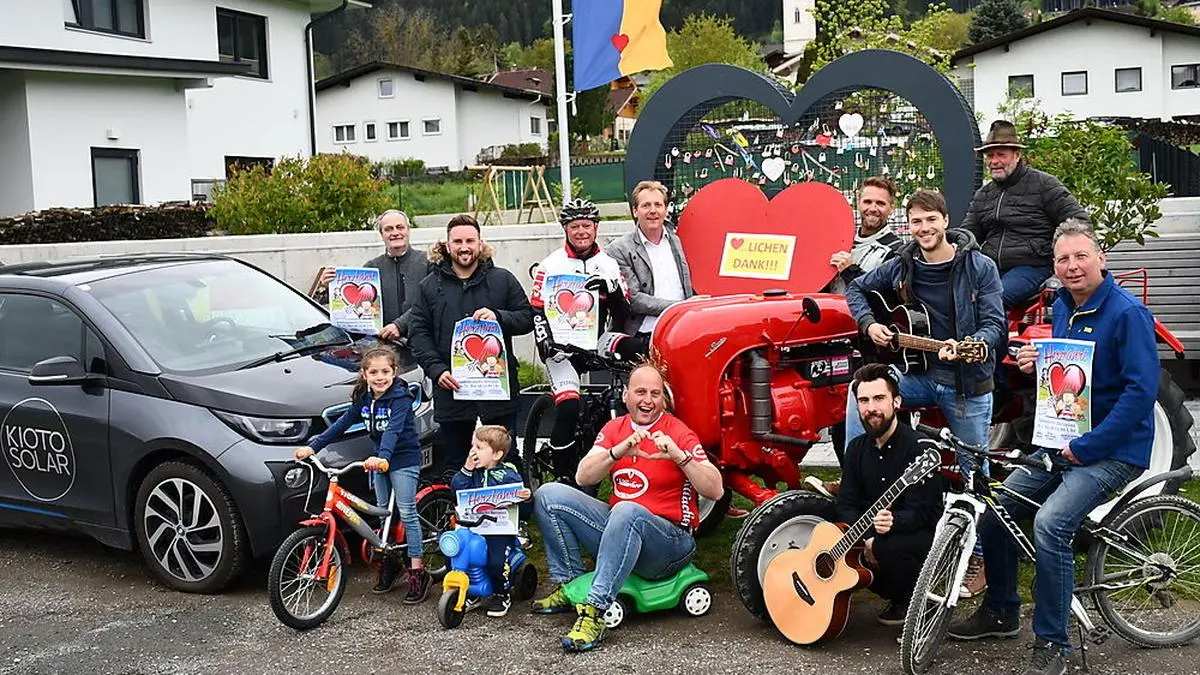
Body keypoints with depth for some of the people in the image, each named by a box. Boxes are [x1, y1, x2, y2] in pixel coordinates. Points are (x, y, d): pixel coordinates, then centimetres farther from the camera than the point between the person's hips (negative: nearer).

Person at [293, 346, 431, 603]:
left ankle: (417, 572, -4)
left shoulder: (400, 397, -20)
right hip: (380, 459, 7)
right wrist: (313, 446, -6)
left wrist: (384, 457, -51)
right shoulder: (364, 398, 1)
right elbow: (342, 424, 2)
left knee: (407, 513, -8)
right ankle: (388, 563, 25)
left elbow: (393, 430, -35)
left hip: (404, 459, -7)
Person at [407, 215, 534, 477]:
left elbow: (527, 318, 5)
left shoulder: (503, 280, 7)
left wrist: (498, 316, -15)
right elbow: (418, 332, 4)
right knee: (451, 466, 8)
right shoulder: (430, 285, 8)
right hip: (450, 388, 1)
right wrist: (437, 369, -9)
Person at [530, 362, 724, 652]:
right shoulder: (614, 429, 7)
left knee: (627, 511, -39)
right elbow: (582, 477, -6)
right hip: (617, 527, 6)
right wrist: (619, 451, -22)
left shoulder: (679, 433, -7)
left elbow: (716, 491, -17)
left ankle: (595, 610, -36)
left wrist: (679, 455, -30)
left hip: (670, 539, -6)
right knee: (548, 495, -5)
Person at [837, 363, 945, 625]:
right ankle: (895, 595, 9)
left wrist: (892, 522, -44)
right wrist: (866, 537, -20)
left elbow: (922, 513, -23)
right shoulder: (857, 448, 3)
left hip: (922, 536, -6)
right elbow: (846, 504, -1)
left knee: (889, 546, -36)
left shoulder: (918, 448, -18)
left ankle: (911, 602, -2)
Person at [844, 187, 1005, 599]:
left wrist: (966, 346, -32)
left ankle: (977, 557, 20)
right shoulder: (901, 267, 2)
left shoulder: (979, 267, -8)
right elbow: (857, 289, 16)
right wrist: (869, 324, -3)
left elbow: (996, 325, -13)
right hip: (919, 376, 3)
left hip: (967, 383, -3)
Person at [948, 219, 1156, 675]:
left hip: (1113, 450, -8)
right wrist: (1036, 364, -2)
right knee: (995, 511, 4)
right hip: (1061, 444, 8)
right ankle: (1000, 612, 24)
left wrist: (1086, 448, -22)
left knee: (1050, 523, -29)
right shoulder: (1062, 308, 9)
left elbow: (1141, 392, -22)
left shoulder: (1127, 313, -16)